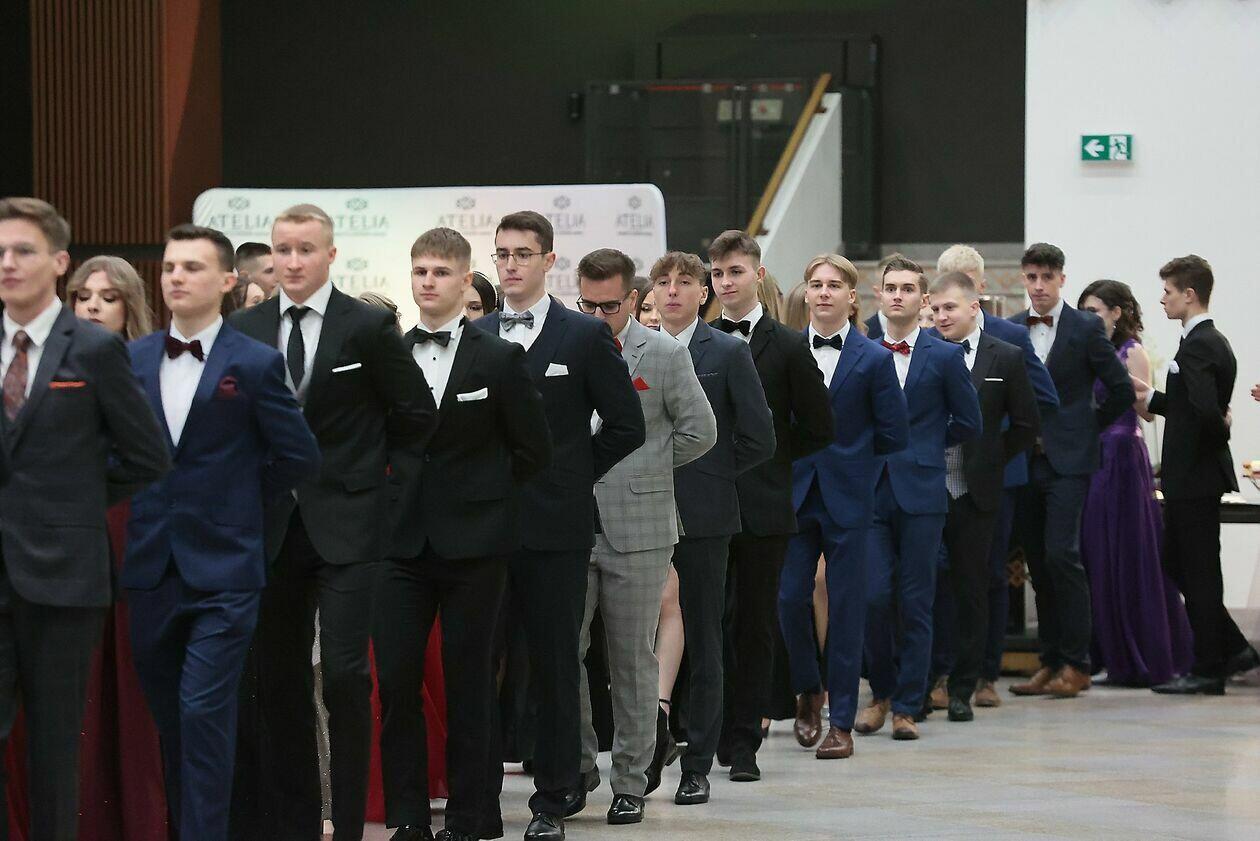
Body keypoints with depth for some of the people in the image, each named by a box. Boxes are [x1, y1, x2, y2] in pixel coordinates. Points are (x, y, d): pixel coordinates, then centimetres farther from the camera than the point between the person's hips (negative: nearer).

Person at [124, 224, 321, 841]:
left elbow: (300, 458, 0)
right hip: (152, 566, 4)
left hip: (223, 566, -4)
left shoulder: (256, 364, -4)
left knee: (203, 712, -11)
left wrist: (239, 495, 5)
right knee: (168, 716, 10)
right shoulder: (131, 361, 7)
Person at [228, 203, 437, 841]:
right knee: (279, 679, 7)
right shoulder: (243, 330, 7)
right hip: (270, 525, 4)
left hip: (343, 523, -4)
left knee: (345, 674, -9)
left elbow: (417, 413, 3)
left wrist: (364, 463, 6)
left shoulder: (369, 327, -4)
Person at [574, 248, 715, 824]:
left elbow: (699, 431, 4)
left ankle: (630, 783, 12)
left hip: (637, 529, -2)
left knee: (631, 661, 4)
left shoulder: (665, 355, -1)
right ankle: (579, 764, 16)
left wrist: (644, 468, 5)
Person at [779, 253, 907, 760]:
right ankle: (808, 691, 24)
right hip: (794, 493, 2)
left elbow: (894, 435, -2)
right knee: (789, 598, -2)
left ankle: (841, 722, 6)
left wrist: (846, 452, 3)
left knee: (846, 607, 0)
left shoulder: (873, 359, -3)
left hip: (847, 496, -2)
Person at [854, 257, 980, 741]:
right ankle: (881, 693, 14)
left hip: (920, 490, -1)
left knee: (915, 602, 0)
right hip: (869, 489, 1)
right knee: (873, 596, -6)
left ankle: (907, 706, 7)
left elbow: (968, 423, 7)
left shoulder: (945, 357, 2)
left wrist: (921, 445, 8)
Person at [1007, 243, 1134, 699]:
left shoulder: (1086, 328, -3)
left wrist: (1089, 429, 4)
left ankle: (1075, 665, -8)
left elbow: (1121, 389, 0)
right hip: (1024, 460, 5)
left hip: (1067, 460, -5)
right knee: (1038, 563, 7)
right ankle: (1051, 662, 13)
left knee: (1061, 555, -13)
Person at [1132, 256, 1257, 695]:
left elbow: (1206, 409, -31)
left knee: (1197, 572, -2)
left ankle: (1208, 670, 5)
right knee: (1177, 565, 16)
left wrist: (1220, 434, -11)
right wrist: (1151, 397, 16)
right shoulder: (1212, 342, 13)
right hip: (1192, 476, 10)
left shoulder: (1197, 347, -18)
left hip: (1194, 477, -10)